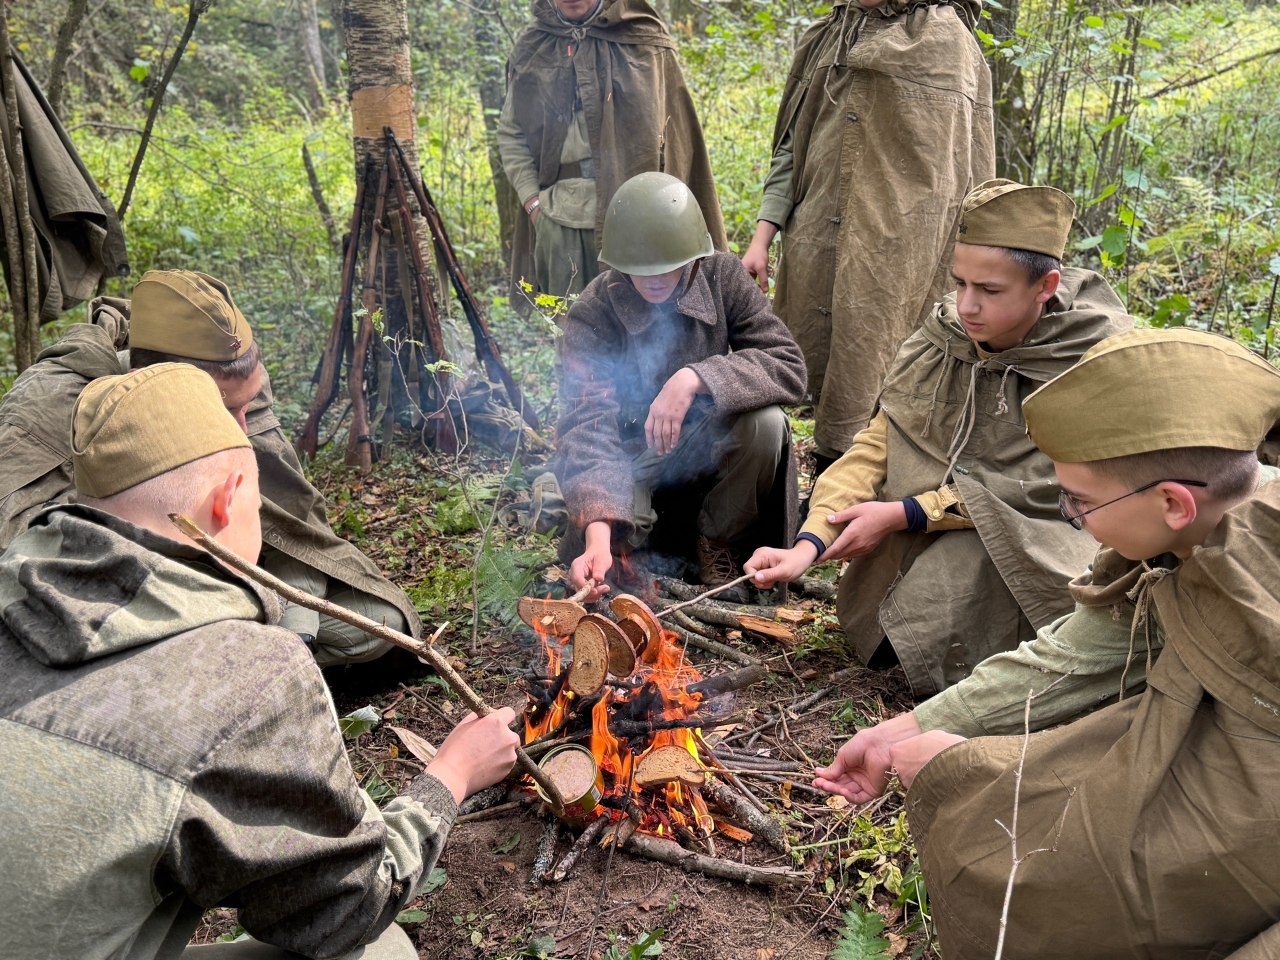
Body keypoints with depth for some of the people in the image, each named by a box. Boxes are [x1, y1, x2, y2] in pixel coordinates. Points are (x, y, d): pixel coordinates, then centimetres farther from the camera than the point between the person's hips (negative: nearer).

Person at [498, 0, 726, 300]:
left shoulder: (641, 39, 6)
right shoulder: (530, 49, 14)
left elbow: (675, 132, 2)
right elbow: (510, 134, 15)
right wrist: (531, 199, 1)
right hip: (557, 213, 2)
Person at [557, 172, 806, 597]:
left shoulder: (722, 276, -14)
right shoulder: (592, 314, -21)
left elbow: (789, 365, -20)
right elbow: (588, 426, -30)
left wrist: (694, 378, -36)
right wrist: (598, 535, -46)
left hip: (707, 444, 2)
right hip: (632, 458, -1)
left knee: (766, 422, -29)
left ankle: (718, 540, -3)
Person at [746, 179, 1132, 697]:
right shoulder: (945, 335, -5)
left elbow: (1038, 491, -21)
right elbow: (879, 443, -10)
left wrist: (902, 514, -23)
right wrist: (809, 544, -23)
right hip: (941, 537, 4)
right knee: (877, 634, -10)